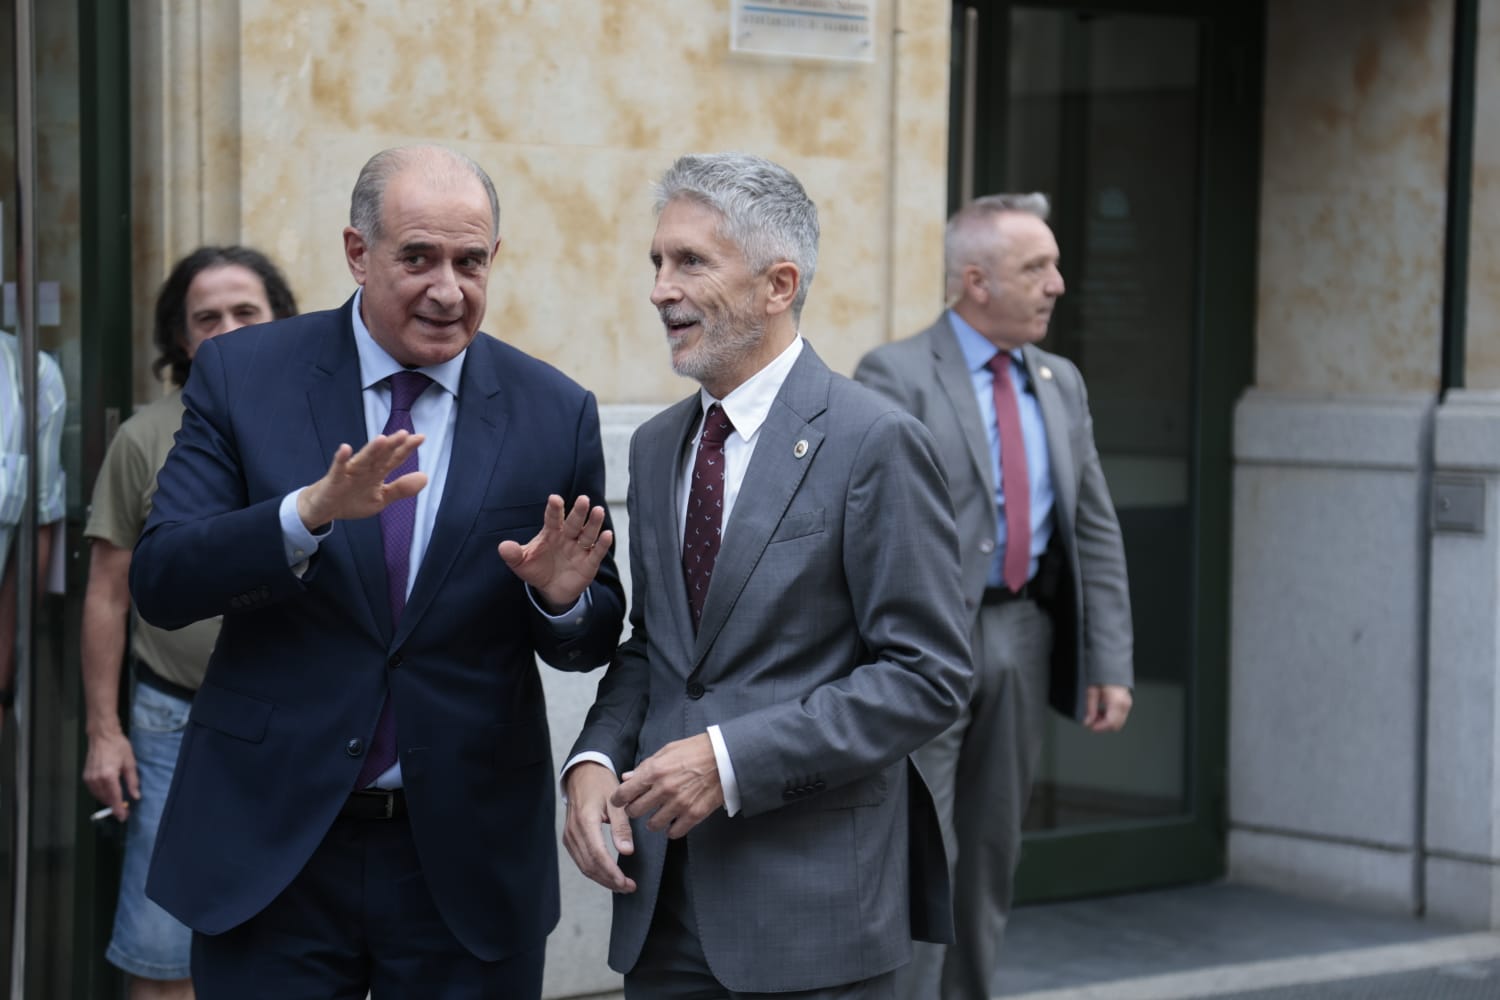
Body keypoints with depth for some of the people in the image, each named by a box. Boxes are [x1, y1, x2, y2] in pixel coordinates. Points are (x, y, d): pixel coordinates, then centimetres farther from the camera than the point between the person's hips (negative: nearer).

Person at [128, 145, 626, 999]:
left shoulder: (555, 413, 1)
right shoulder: (242, 376, -2)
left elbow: (592, 641, 6)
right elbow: (159, 582, -10)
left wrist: (563, 598, -17)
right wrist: (313, 510, -26)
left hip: (467, 859, 1)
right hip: (270, 845, -1)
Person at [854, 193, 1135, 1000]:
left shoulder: (1060, 384, 13)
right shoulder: (895, 376, -8)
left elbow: (1096, 533, 13)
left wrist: (1110, 662, 6)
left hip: (1023, 639, 6)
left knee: (990, 862, 12)